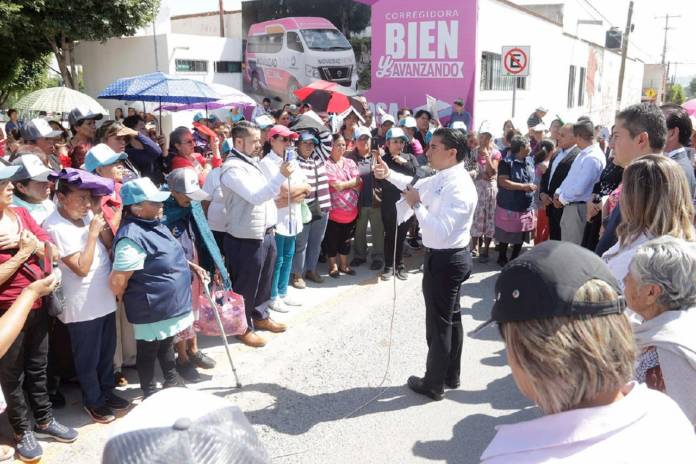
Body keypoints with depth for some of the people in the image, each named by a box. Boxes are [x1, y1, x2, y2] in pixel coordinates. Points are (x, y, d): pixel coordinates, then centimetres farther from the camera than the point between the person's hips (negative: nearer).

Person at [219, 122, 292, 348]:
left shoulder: (252, 162, 12)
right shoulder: (232, 168, -19)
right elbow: (255, 196, -28)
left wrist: (271, 225, 18)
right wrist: (282, 176, -30)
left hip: (265, 234, 9)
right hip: (246, 239, -9)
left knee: (263, 281, 21)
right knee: (245, 286, 6)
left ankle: (260, 316, 38)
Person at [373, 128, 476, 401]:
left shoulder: (459, 188, -27)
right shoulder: (442, 178, 4)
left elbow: (440, 232, -33)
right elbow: (417, 186, 24)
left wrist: (416, 205, -25)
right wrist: (389, 175, 11)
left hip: (444, 261, -10)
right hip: (449, 258, 10)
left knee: (439, 322, 4)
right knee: (451, 317, 20)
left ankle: (434, 384, 21)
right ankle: (450, 376, 36)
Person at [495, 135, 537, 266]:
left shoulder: (530, 161, 8)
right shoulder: (507, 162, -13)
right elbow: (503, 182, -20)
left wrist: (532, 187, 1)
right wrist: (524, 187, -21)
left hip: (526, 206, 6)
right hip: (509, 206, -6)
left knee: (521, 235, 12)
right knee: (506, 235, 5)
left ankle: (515, 258, 26)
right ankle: (502, 258, 21)